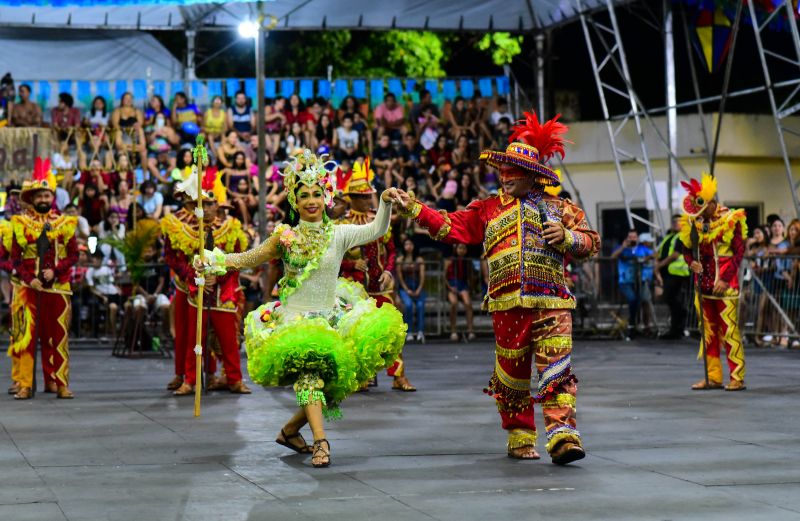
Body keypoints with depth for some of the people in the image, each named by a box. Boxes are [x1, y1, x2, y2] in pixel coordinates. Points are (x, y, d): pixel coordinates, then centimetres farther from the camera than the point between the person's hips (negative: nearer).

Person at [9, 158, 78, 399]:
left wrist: (55, 271, -12)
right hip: (29, 288, -1)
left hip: (58, 287, 1)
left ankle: (57, 382, 9)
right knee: (26, 336, -3)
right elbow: (15, 258, 2)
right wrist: (29, 278, -12)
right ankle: (25, 385, -2)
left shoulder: (65, 223, 7)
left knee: (58, 336, 3)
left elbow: (73, 254, 3)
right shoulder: (20, 223, 4)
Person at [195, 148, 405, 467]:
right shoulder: (286, 237, 2)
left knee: (332, 384, -3)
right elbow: (249, 259, 8)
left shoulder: (338, 234, 4)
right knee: (308, 372, -25)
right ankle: (320, 441, -29)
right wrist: (213, 263, -5)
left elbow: (377, 230, -6)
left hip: (329, 320, 3)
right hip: (293, 320, -3)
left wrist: (385, 203, -22)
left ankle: (291, 429, 18)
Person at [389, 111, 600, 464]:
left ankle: (562, 435, -17)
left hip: (552, 302, -2)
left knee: (556, 370, -12)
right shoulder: (489, 209, 15)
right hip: (508, 305, 2)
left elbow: (591, 242, 14)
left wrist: (568, 237, -6)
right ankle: (520, 438, 17)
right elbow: (450, 227, 9)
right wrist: (415, 209, 0)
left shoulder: (558, 208, 13)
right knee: (512, 373, 6)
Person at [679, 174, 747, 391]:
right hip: (703, 284, 6)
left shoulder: (730, 220, -8)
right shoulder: (693, 222, 8)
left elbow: (739, 251, -9)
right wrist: (692, 262, -8)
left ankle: (737, 378, -5)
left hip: (724, 285, -6)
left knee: (729, 330, -8)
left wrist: (725, 279, -15)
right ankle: (713, 377, 15)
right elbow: (687, 248, 15)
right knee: (708, 331, 9)